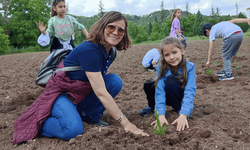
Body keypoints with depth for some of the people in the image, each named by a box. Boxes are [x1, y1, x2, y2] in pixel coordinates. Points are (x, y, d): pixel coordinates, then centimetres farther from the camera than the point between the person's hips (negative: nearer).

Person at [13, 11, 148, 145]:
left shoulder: (111, 52, -3)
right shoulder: (89, 49, -30)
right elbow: (101, 92, -33)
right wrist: (125, 123, -31)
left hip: (82, 95, 7)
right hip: (61, 93, -7)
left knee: (115, 80, -13)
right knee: (73, 130, -31)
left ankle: (90, 116, 4)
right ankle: (38, 121, -1)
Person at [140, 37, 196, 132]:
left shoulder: (189, 67, -24)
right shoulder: (161, 68, -19)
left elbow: (189, 92, -33)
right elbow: (159, 91, -27)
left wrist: (183, 115, -46)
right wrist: (161, 114, -39)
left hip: (181, 97, -3)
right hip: (169, 98, 3)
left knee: (170, 81, -31)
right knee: (148, 85, -20)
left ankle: (181, 110, -14)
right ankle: (153, 106, 9)